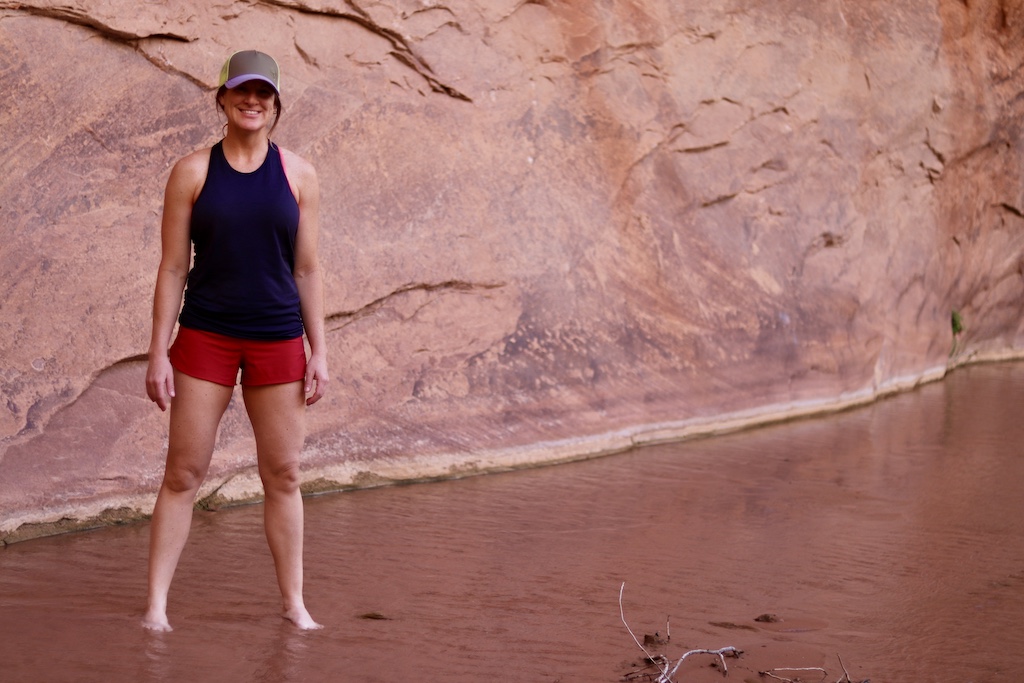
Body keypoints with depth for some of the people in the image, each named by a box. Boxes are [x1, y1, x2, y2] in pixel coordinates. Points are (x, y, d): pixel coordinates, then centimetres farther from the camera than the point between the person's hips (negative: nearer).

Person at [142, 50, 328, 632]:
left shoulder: (298, 175, 4)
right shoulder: (193, 173, 0)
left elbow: (308, 271, 6)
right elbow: (173, 268, 0)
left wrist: (319, 352, 2)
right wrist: (158, 353, -4)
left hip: (278, 340, 1)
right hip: (205, 337, -1)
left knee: (283, 476, 6)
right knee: (183, 474, -1)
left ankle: (295, 604, 16)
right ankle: (156, 603, 6)